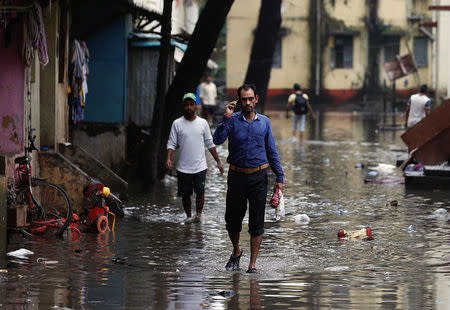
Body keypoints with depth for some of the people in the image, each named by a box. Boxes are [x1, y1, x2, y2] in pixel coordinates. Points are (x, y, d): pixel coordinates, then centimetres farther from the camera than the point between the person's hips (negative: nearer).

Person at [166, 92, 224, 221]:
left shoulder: (203, 123, 5)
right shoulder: (177, 124, 1)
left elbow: (210, 144, 12)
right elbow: (171, 143, 0)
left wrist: (218, 161, 11)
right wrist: (169, 158, -17)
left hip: (200, 166, 0)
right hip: (183, 167, 0)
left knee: (200, 192, -9)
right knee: (185, 195, 6)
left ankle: (198, 214, 11)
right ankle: (189, 216, 24)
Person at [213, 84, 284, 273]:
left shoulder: (264, 122, 6)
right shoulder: (232, 120, -1)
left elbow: (272, 151, 11)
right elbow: (217, 140, -16)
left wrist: (279, 176, 8)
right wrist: (226, 117, -21)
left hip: (258, 177, 1)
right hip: (237, 176, -1)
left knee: (256, 223, 0)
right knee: (232, 220, 6)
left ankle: (252, 265, 8)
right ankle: (236, 251, 34)